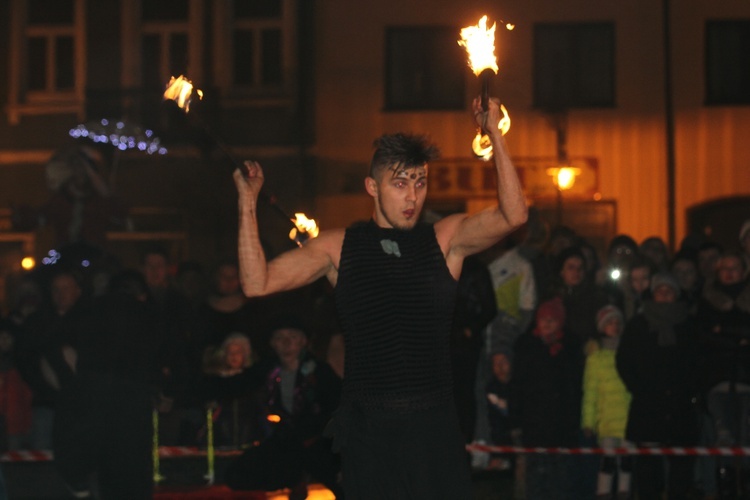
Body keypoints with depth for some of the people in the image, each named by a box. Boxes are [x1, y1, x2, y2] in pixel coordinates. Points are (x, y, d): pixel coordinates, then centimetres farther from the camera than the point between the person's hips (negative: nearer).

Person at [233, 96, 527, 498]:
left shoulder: (446, 239, 6)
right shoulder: (338, 247, 6)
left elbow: (513, 216, -9)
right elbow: (258, 283, 1)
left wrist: (495, 134, -14)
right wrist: (248, 201, -5)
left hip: (433, 424, 0)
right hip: (367, 428, 0)